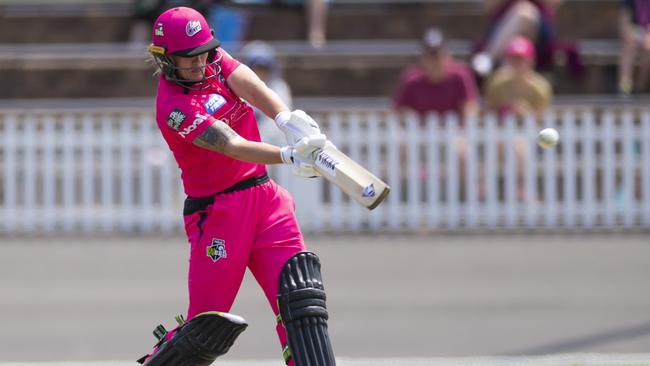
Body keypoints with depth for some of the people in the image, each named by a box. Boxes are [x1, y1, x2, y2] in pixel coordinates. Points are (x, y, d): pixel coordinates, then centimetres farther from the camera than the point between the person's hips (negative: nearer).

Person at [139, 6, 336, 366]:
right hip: (216, 211, -6)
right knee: (209, 326, -6)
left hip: (264, 195, 6)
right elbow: (232, 146, -29)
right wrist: (290, 156, -43)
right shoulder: (173, 107, -17)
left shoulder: (212, 61, 5)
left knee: (300, 292, -10)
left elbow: (249, 85, -13)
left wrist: (286, 119, -33)